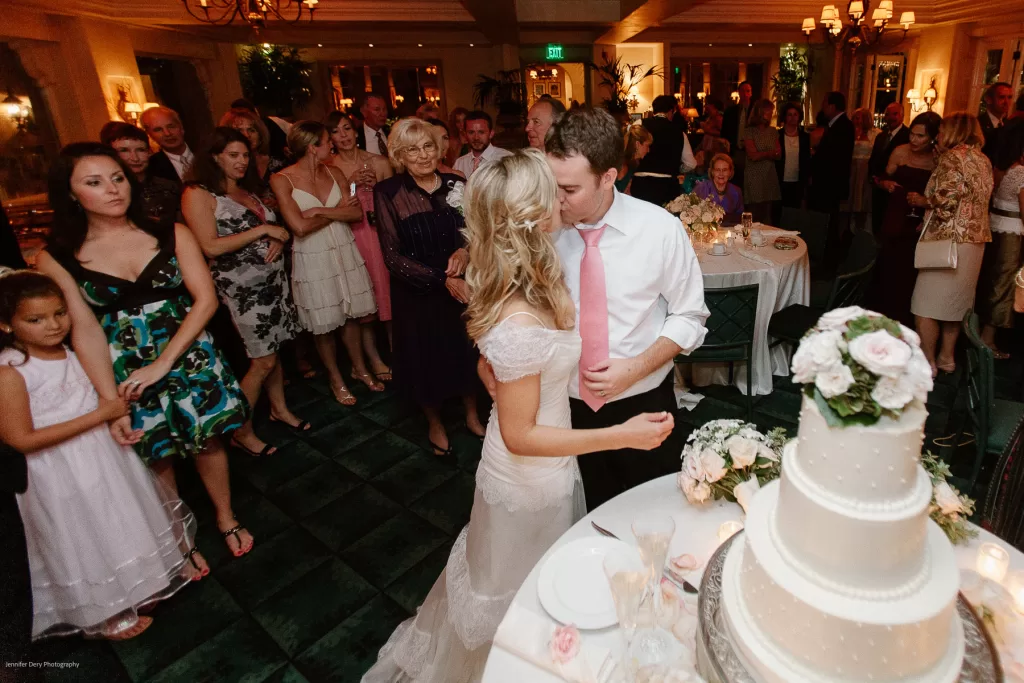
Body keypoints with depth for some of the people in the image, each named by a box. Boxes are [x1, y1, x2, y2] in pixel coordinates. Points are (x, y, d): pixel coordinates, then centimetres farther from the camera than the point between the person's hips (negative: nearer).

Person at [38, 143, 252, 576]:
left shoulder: (172, 235, -5)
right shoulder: (58, 258, -6)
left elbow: (206, 299, -10)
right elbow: (85, 331, -10)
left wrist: (163, 363, -16)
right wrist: (111, 403, -17)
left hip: (189, 357, 1)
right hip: (124, 372, 0)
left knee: (207, 440, 11)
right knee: (155, 458, 11)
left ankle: (226, 519, 36)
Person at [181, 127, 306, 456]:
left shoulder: (248, 191, 13)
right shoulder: (199, 194, -9)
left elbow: (273, 226, 19)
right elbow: (211, 246, -17)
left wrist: (278, 240, -5)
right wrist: (262, 230, -17)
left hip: (274, 279, 7)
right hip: (242, 288, -6)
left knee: (273, 349, 12)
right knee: (263, 361, -3)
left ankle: (280, 409, 32)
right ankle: (242, 432, 15)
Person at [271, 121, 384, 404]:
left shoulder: (334, 173, 3)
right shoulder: (282, 180, -11)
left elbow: (357, 213, -5)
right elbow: (300, 227, -19)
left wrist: (319, 211, -16)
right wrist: (338, 211, -9)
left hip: (346, 252, 4)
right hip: (312, 259, -4)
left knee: (352, 315, 11)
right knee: (324, 324, 8)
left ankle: (360, 367, 32)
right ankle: (336, 379, 27)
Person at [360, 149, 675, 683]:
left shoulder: (527, 286, -10)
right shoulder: (520, 327, -37)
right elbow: (519, 436, -27)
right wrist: (621, 435, -26)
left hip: (544, 471, 9)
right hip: (532, 484, -8)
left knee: (510, 586, 33)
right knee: (522, 601, 21)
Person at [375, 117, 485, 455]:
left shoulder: (454, 184, -3)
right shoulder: (388, 192, -12)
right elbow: (393, 256, -15)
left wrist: (465, 250, -19)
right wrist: (442, 279, -23)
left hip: (462, 289, 3)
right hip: (416, 295, -2)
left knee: (467, 353, 16)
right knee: (426, 359, 14)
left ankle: (472, 415, 43)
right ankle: (434, 423, 41)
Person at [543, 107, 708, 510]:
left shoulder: (659, 228, -15)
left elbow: (689, 316, -6)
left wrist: (636, 367, -19)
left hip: (643, 404, 0)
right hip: (569, 407, 1)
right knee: (593, 515, 22)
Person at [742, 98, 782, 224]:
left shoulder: (773, 132, 14)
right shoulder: (749, 131, -1)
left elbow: (779, 155, 7)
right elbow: (753, 155, -9)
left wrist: (762, 154, -10)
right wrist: (770, 153, -3)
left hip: (770, 177, 5)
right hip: (754, 178, -5)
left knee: (767, 216, 1)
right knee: (754, 216, -7)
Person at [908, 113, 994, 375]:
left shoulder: (953, 157, -11)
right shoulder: (983, 159, 15)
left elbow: (947, 199, -19)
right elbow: (972, 200, 15)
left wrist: (921, 200, -2)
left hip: (949, 240, -9)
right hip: (975, 239, 9)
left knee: (926, 303, -2)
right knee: (955, 301, 16)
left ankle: (927, 361, 2)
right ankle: (947, 357, 24)